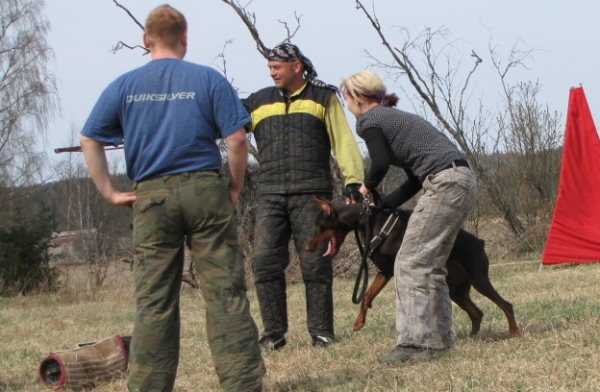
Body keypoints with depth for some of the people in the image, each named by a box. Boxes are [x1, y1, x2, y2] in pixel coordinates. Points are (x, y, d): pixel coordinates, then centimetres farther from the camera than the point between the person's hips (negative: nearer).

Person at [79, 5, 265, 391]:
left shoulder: (124, 85, 7)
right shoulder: (209, 79, 1)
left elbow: (89, 140, 4)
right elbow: (237, 139, -6)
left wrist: (110, 192, 7)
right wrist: (235, 188, 6)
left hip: (151, 196, 2)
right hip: (204, 189, -2)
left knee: (154, 302, 6)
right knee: (226, 294, 0)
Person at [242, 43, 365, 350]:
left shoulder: (323, 98, 8)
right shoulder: (258, 102, 15)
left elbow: (343, 141, 0)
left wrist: (353, 179, -11)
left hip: (311, 195, -2)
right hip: (270, 196, 3)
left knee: (315, 264, -3)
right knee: (265, 262, -6)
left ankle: (321, 332, 5)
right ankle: (273, 333, 2)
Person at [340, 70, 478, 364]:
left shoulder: (369, 120, 2)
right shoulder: (394, 118, 27)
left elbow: (380, 163, -12)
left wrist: (367, 188, 8)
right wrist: (379, 205, 24)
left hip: (445, 184, -9)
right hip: (464, 182, 9)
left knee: (411, 262, -8)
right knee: (432, 265, 16)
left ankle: (415, 341, -14)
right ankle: (439, 337, 19)